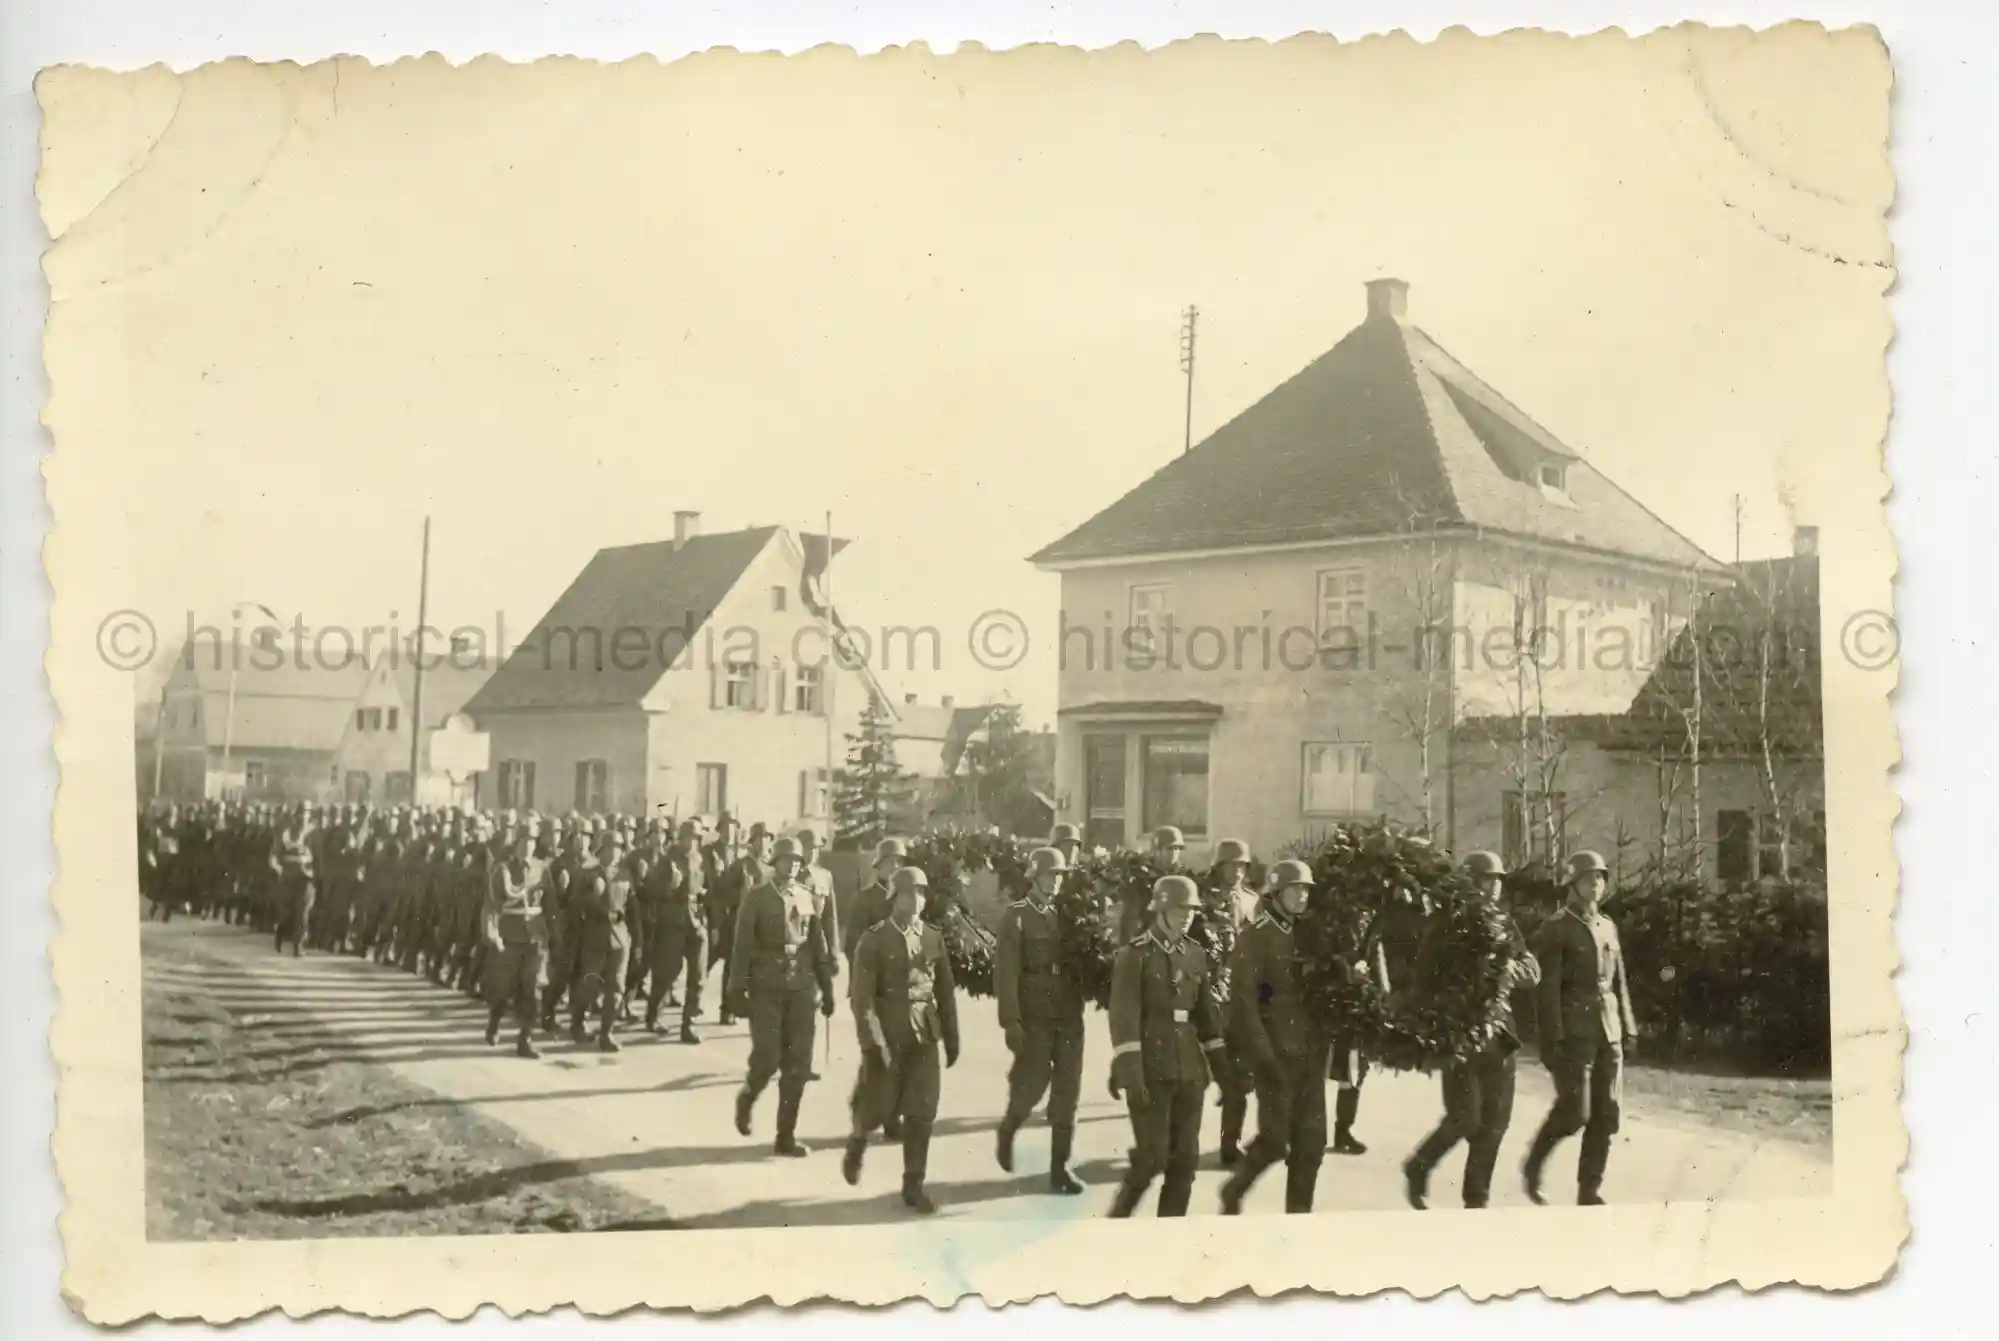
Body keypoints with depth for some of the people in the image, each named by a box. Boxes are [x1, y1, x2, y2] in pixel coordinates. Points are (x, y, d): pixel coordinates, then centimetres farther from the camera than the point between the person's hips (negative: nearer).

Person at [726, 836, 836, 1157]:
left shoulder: (807, 896, 8)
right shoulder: (756, 898, -1)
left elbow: (819, 946, 11)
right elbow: (742, 947, -3)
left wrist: (827, 989, 10)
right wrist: (738, 991, -7)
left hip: (801, 989, 3)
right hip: (766, 988, -3)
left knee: (798, 1064, 1)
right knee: (767, 1057, -9)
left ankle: (786, 1134, 11)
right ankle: (746, 1098, 24)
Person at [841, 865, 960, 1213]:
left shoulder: (933, 937, 5)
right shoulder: (873, 939, -7)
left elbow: (945, 991, 10)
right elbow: (863, 995, -12)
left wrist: (951, 1037, 10)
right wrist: (872, 1043, -18)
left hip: (925, 1035, 3)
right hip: (887, 1033, -3)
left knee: (921, 1113, 1)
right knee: (877, 1107, 4)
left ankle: (913, 1185, 11)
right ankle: (857, 1143, 38)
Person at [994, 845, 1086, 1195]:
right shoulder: (1016, 915, -3)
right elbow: (1005, 972, -9)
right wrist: (1011, 1021, -16)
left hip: (1069, 1015, 4)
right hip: (1034, 1016, -4)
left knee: (1067, 1090, 2)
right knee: (1033, 1083, -6)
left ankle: (1059, 1168, 8)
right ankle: (1007, 1130, 25)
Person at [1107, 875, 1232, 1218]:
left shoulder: (1196, 955, 11)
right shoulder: (1134, 956, -7)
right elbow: (1123, 1017, -14)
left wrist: (1221, 1062, 14)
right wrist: (1129, 1073, -21)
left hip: (1189, 1070, 6)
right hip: (1151, 1071, -6)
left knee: (1185, 1157, 5)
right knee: (1152, 1155, -7)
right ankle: (1117, 1218, 13)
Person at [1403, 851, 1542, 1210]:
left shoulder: (1507, 925, 12)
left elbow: (1533, 970, 6)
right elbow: (1423, 979, -5)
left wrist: (1511, 968, -16)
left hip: (1499, 1032, 5)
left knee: (1495, 1120, 4)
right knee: (1465, 1118, -11)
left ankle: (1477, 1200, 15)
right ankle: (1417, 1169, 14)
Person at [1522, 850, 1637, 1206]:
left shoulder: (1608, 926, 14)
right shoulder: (1556, 928, -6)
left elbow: (1619, 983, 18)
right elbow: (1547, 987, -11)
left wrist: (1628, 1029, 12)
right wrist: (1551, 1040, -17)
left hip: (1607, 1031, 6)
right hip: (1573, 1030, -6)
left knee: (1607, 1114, 2)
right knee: (1575, 1111, -12)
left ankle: (1589, 1191, 9)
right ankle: (1534, 1163, 13)